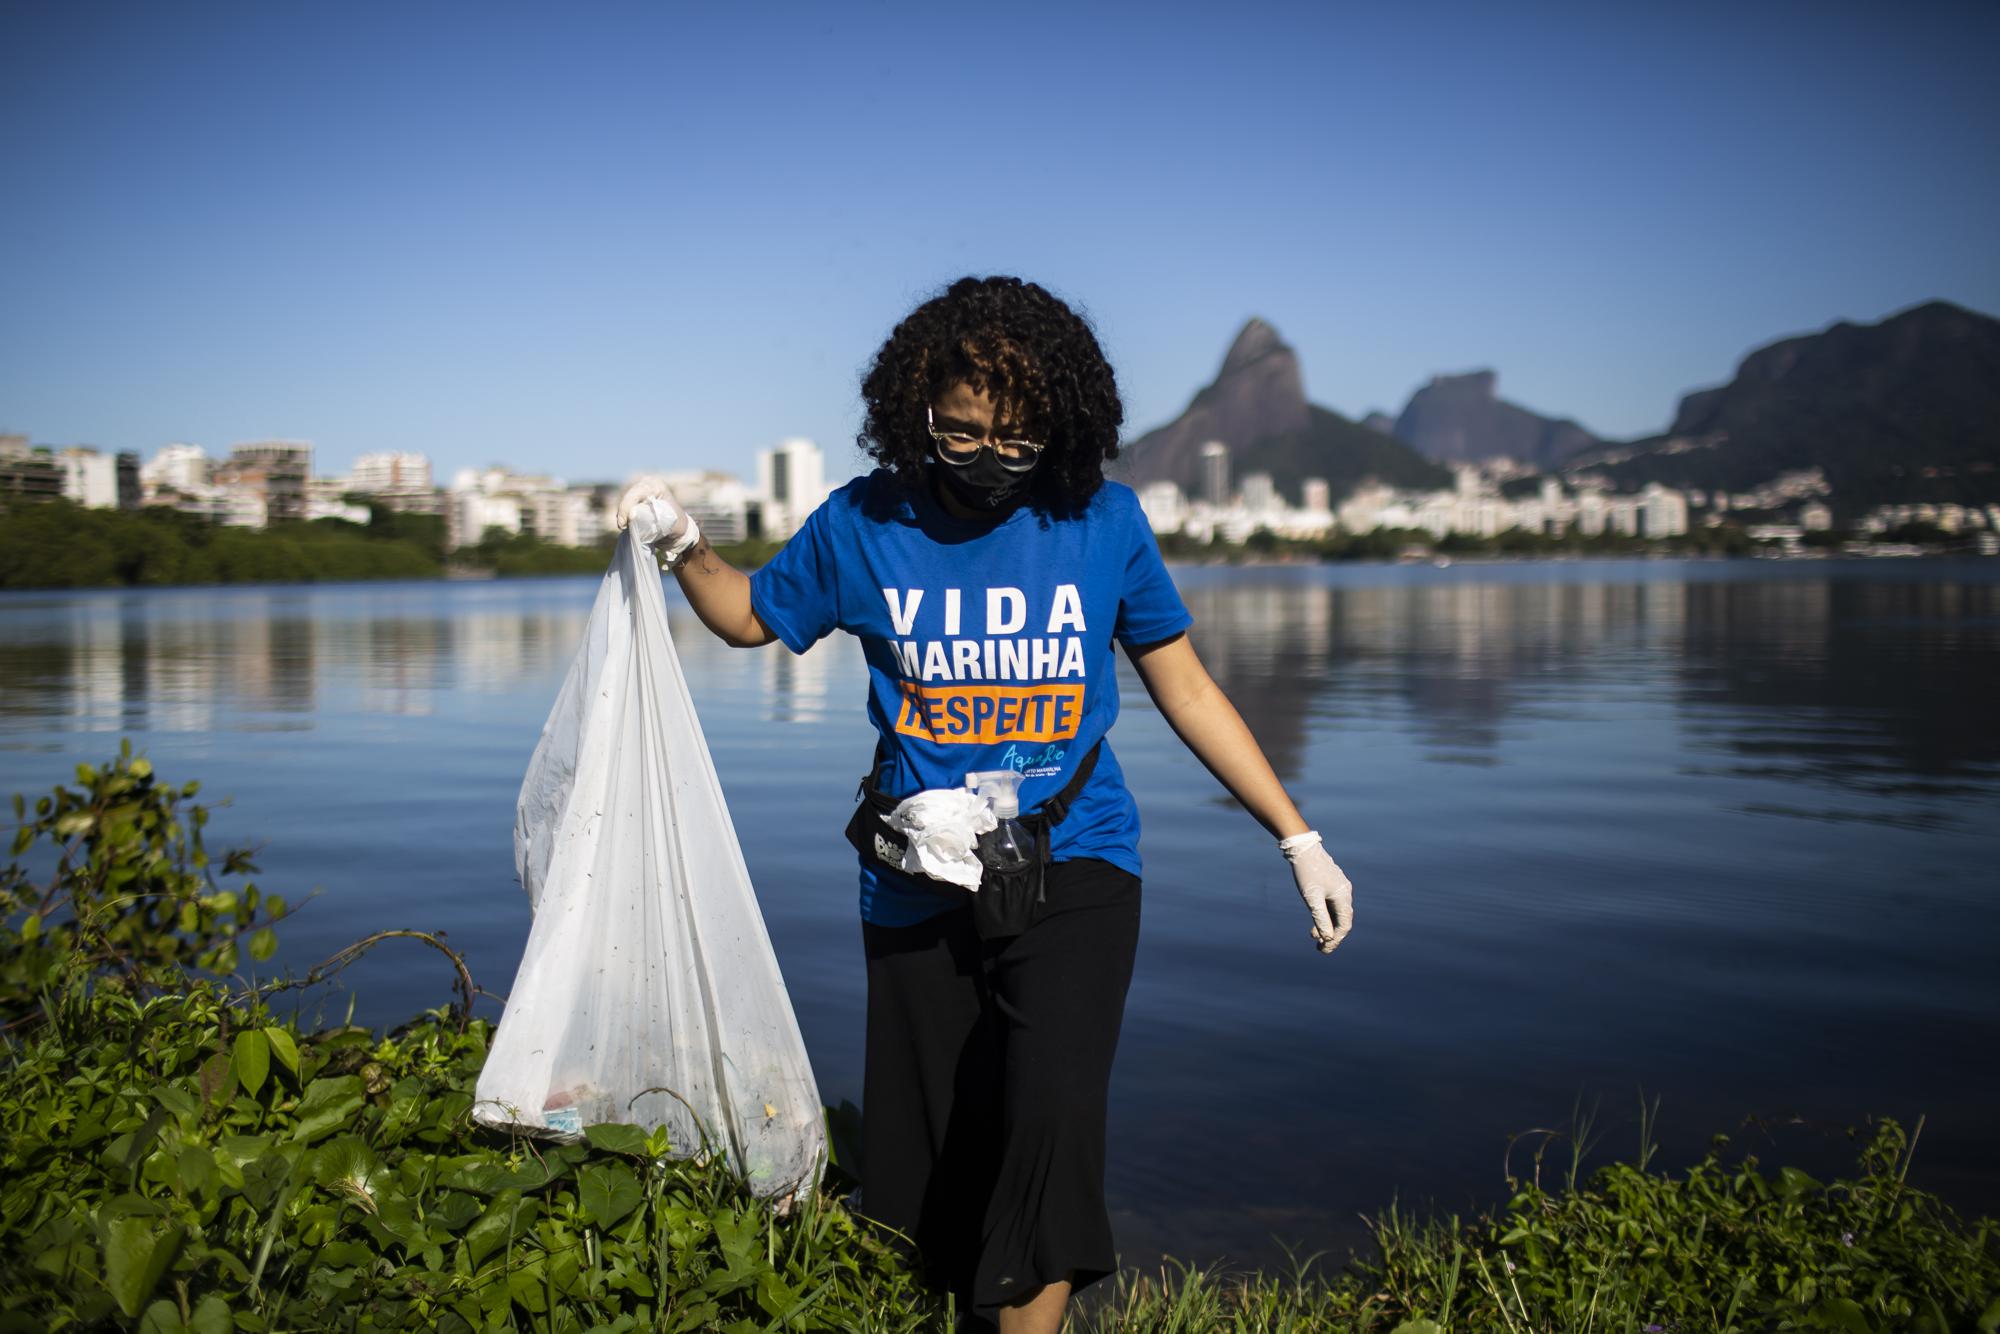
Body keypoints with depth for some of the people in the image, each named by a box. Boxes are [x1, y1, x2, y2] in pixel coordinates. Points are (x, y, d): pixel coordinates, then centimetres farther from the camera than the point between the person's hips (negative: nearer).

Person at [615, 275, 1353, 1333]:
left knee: (1053, 1117, -22)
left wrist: (1298, 840, 6)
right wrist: (684, 549, -4)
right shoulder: (863, 525, -1)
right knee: (923, 1160, 9)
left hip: (1071, 867, -1)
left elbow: (1184, 690, 6)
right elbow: (751, 615, 16)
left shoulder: (1102, 520, -2)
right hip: (917, 888, 2)